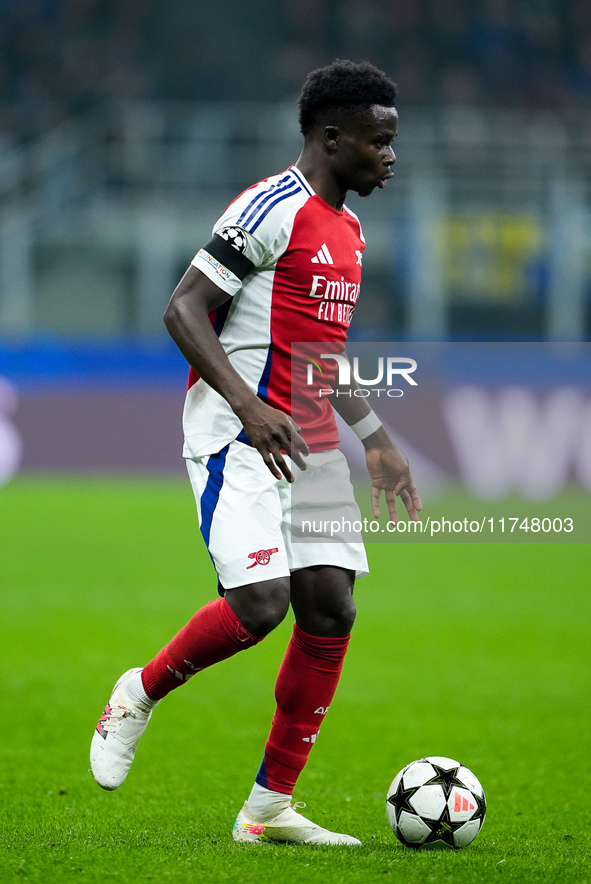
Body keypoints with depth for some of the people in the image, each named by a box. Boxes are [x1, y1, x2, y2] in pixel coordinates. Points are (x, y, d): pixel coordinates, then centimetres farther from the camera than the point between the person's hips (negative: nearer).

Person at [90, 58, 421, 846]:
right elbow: (184, 310, -16)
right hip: (238, 441, -9)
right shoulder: (273, 210, -12)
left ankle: (269, 808, 5)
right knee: (259, 605, -19)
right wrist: (250, 406, -26)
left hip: (309, 446, 9)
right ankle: (139, 696, 9)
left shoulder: (347, 230, 17)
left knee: (332, 610, 0)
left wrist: (374, 436, 21)